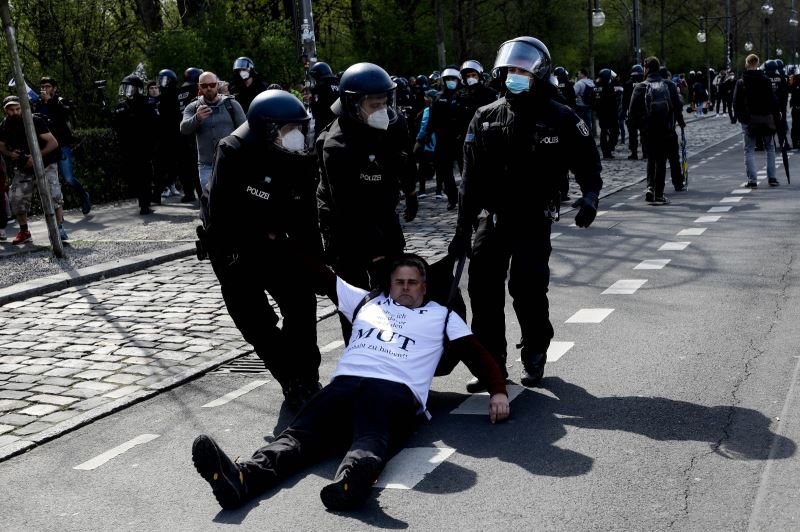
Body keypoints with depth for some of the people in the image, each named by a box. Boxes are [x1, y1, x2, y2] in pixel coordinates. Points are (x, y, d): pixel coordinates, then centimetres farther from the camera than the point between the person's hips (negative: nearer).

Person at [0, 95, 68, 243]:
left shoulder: (35, 121, -16)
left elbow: (53, 142, -17)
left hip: (45, 164, -5)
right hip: (23, 169, 5)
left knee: (53, 195, -21)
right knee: (16, 199, 0)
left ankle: (60, 229, -9)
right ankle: (24, 232, 18)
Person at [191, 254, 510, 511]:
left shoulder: (441, 317, 27)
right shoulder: (366, 302, 33)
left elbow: (480, 355, 21)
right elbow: (322, 275, 39)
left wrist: (498, 391, 2)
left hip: (395, 391, -3)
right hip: (345, 383, 3)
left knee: (372, 440, -38)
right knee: (299, 434, -27)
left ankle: (351, 480, -72)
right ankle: (241, 478, -54)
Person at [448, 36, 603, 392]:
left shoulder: (560, 118, -3)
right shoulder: (486, 119, 6)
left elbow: (587, 160, 5)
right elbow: (472, 179, 7)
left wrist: (590, 196, -13)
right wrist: (463, 228, 4)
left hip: (534, 220, -3)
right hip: (494, 218, 3)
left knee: (528, 289, -8)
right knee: (483, 288, -2)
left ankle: (535, 357, 14)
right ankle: (491, 362, 9)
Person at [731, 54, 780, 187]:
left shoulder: (741, 82, -2)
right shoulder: (765, 80, -2)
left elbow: (736, 102, -1)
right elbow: (773, 100, -2)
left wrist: (736, 117, 9)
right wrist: (777, 116, 6)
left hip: (748, 120, 0)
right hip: (766, 118, 1)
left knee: (749, 150, 3)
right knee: (770, 148, 13)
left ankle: (752, 180, -7)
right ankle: (772, 178, 9)